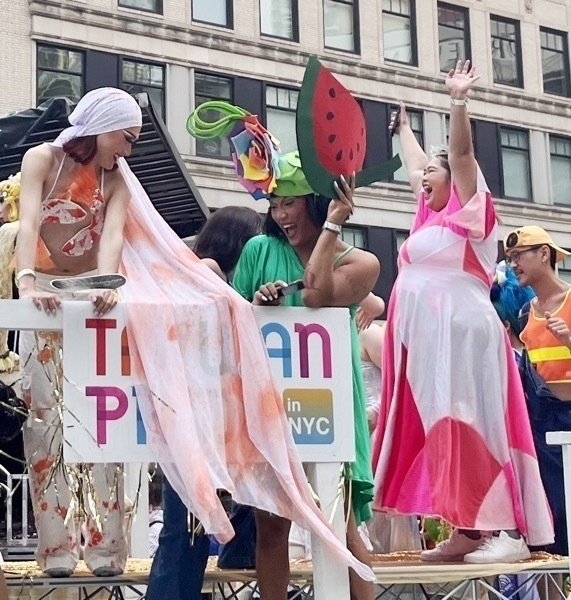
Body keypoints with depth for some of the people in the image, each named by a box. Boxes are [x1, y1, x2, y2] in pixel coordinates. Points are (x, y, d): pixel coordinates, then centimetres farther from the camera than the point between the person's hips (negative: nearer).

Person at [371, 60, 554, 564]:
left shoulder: (468, 209, 2)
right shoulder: (430, 216, 21)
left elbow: (461, 150, -10)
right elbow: (415, 162, 36)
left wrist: (458, 101, -19)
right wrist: (402, 125, 50)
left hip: (460, 330, -8)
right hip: (426, 336, 8)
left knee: (471, 421, -13)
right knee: (442, 426, 3)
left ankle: (508, 530, -13)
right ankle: (468, 531, 4)